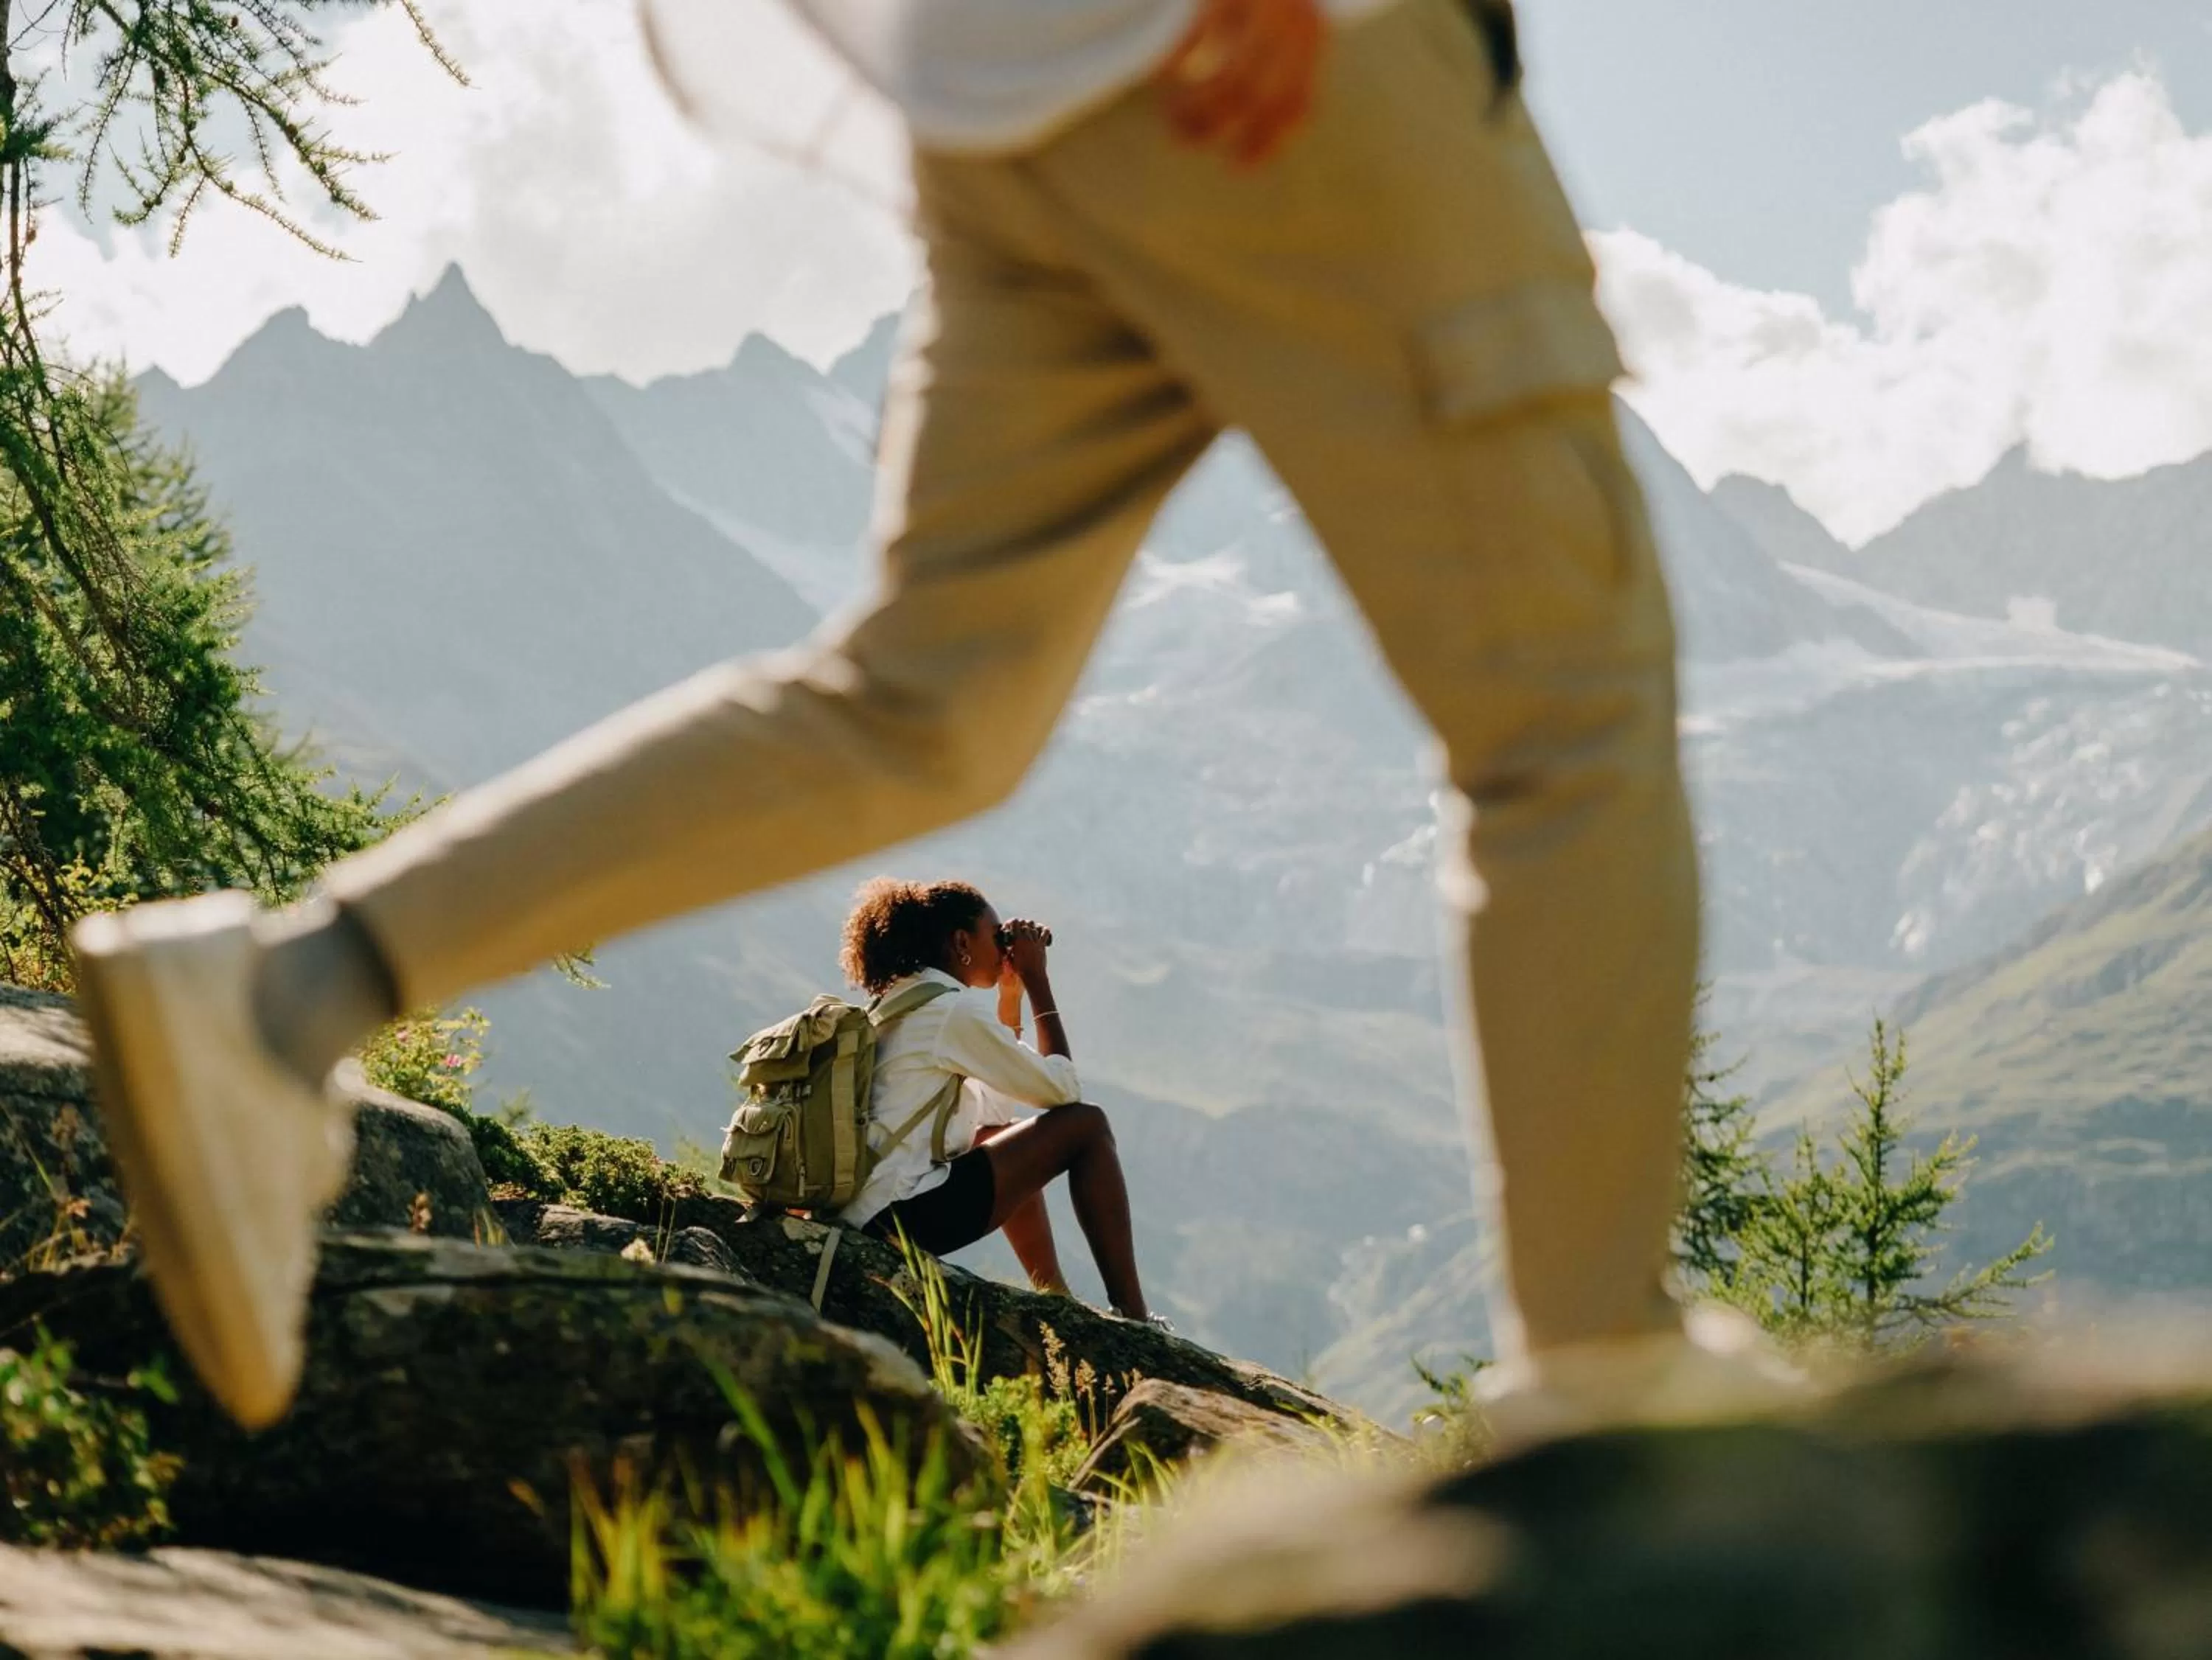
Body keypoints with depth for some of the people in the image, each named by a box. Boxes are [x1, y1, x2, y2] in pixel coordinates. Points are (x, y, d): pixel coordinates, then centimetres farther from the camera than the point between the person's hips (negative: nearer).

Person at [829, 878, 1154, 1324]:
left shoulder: (898, 1005, 18)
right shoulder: (952, 1011, -10)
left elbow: (999, 1110, 26)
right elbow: (1063, 1088, -5)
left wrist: (1010, 994, 23)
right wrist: (1037, 982, 4)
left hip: (861, 1212, 10)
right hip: (905, 1216, -10)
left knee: (1007, 1135, 33)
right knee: (1086, 1125, -1)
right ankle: (1132, 1317, 1)